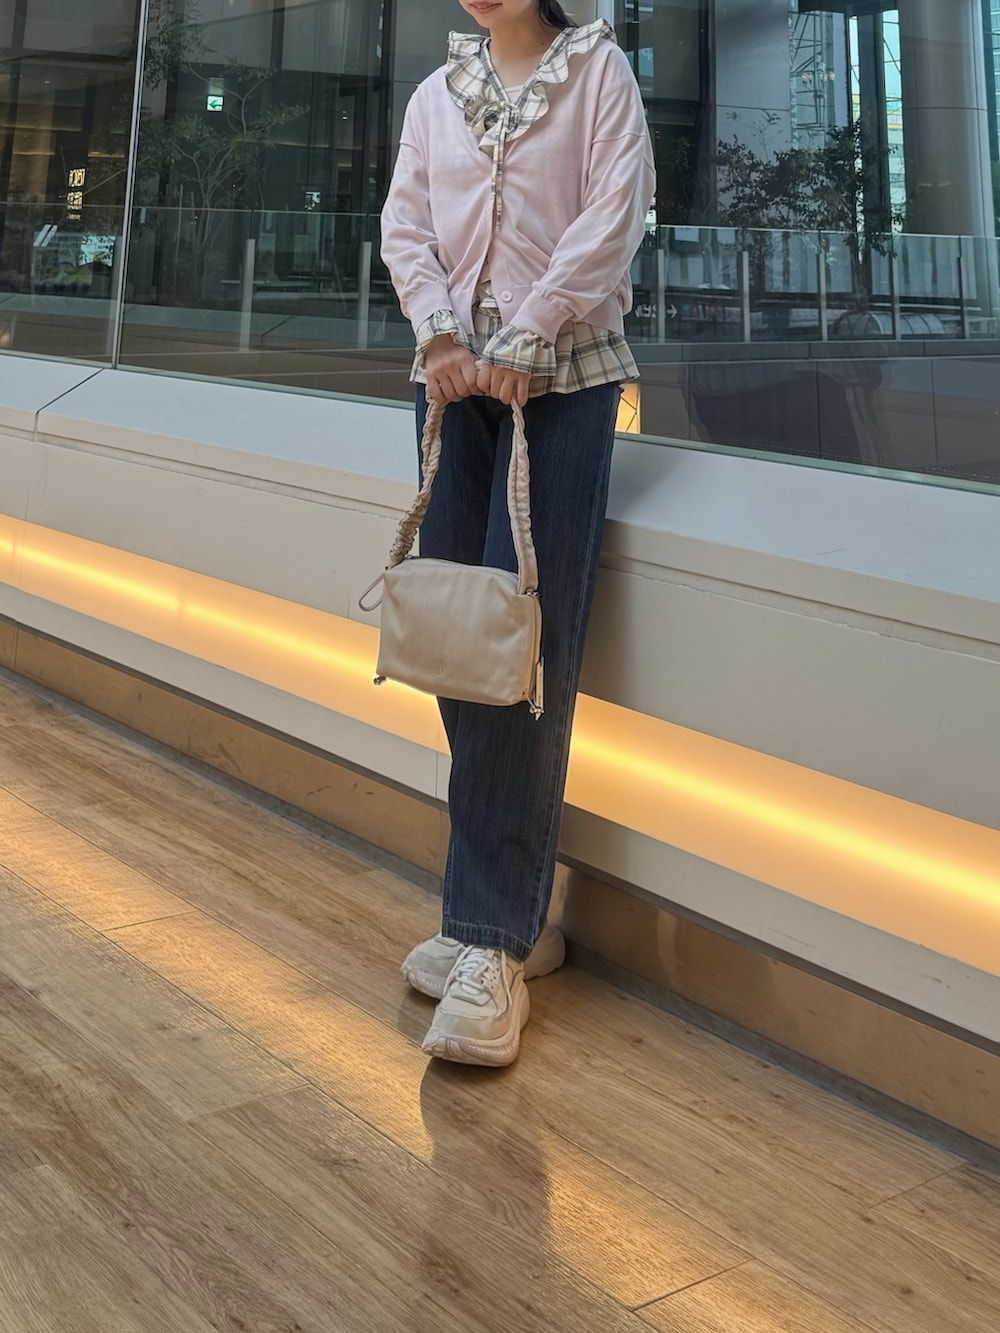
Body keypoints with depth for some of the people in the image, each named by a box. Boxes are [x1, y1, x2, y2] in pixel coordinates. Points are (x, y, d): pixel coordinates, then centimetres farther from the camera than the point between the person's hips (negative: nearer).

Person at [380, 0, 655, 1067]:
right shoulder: (435, 94, 18)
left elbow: (614, 217, -6)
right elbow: (404, 226, 9)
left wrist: (522, 343, -13)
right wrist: (439, 331, -9)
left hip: (560, 378, -4)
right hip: (456, 379, 5)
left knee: (526, 647, -12)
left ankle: (493, 943, -8)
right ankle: (509, 916, 10)